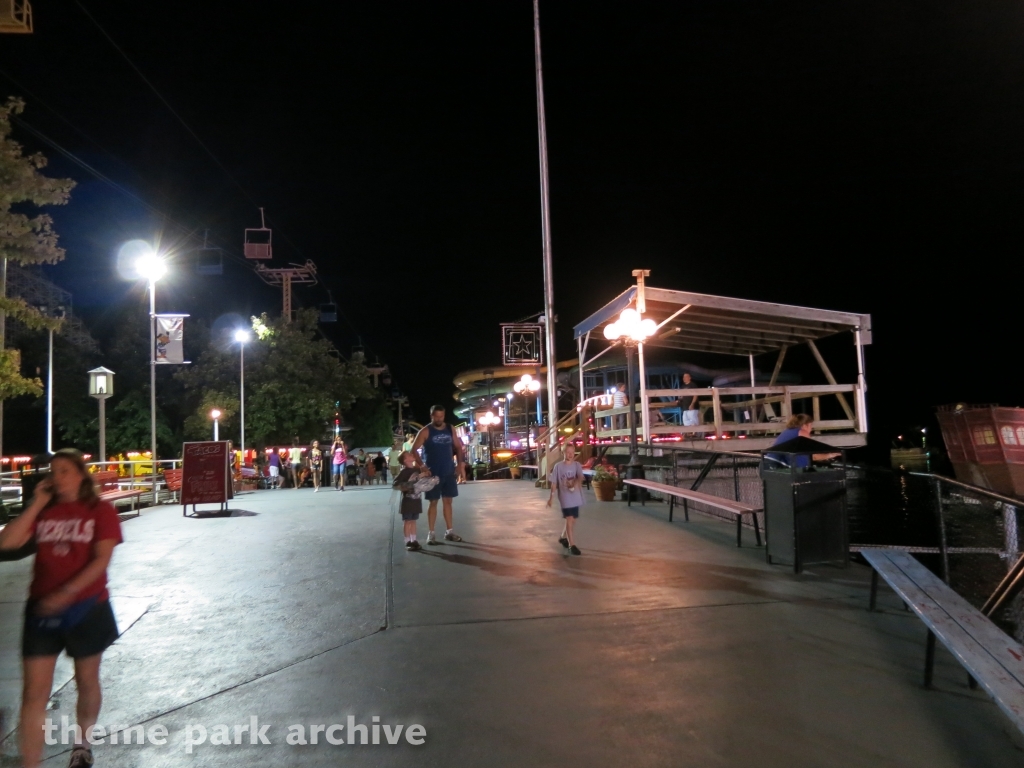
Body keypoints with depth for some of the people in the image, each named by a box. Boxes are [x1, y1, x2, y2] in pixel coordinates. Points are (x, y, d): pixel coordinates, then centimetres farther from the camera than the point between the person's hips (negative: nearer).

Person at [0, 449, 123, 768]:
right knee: (34, 693, 2)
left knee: (86, 682, 16)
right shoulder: (43, 512, 5)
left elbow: (102, 559, -14)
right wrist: (37, 504, -9)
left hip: (86, 609, -2)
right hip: (41, 610, 2)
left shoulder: (100, 510, -5)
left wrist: (67, 592, -22)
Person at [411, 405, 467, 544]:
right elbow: (413, 450, -11)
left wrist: (460, 464, 0)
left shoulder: (450, 429, 6)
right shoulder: (425, 432, -7)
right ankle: (430, 534, 5)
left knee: (448, 501, 10)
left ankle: (449, 532, 18)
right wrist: (421, 466, -22)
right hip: (433, 473, -4)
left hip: (449, 472, 4)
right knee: (433, 502, -1)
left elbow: (458, 447, 12)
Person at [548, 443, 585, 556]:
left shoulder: (577, 465, 0)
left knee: (572, 520, 15)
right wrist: (551, 496, 2)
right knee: (569, 519, -11)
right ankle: (572, 545, -7)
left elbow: (581, 477, -18)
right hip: (564, 497, -4)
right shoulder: (558, 466, -4)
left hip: (575, 496, 4)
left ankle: (563, 538, 37)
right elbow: (554, 482, 1)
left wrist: (577, 482, -40)